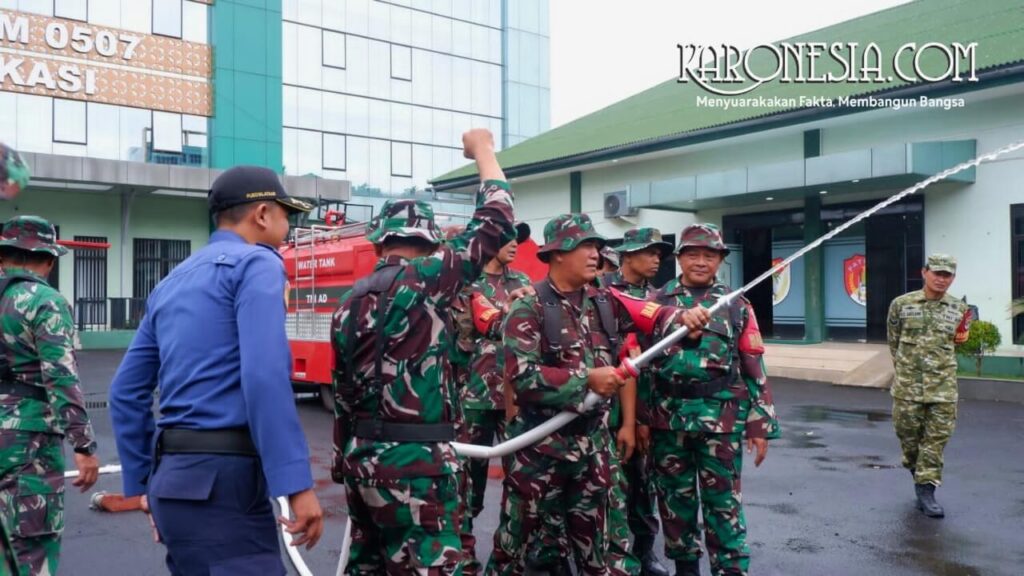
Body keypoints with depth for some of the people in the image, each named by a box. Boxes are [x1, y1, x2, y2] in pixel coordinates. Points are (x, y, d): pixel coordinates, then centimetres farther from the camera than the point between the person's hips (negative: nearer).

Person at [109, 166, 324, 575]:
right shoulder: (255, 264, -5)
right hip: (221, 480, -9)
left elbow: (127, 392, 19)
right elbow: (264, 377, -20)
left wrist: (145, 485, 24)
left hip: (176, 476, 9)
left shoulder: (172, 282, 19)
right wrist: (296, 484, -20)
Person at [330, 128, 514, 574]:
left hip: (362, 459, 8)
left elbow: (342, 395, 15)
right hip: (414, 463, -8)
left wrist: (345, 467, 23)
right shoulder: (423, 278, -10)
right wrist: (483, 150, 10)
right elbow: (495, 225, -5)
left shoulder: (350, 302, 10)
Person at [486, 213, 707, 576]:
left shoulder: (605, 302, 4)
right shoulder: (528, 309, -13)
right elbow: (522, 376, -21)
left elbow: (657, 317, -3)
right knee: (517, 535, 9)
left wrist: (684, 319, -25)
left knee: (592, 536, 20)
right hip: (540, 442, -5)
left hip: (593, 440, 5)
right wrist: (586, 379, -22)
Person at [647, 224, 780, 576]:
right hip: (667, 418, 1)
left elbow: (754, 368, 3)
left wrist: (760, 425, -1)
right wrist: (639, 417, 0)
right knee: (675, 498, 13)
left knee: (723, 502, 5)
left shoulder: (736, 306, 4)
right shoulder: (657, 302, 4)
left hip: (722, 420, -1)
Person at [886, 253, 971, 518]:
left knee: (937, 437, 0)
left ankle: (926, 489, 8)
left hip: (944, 385, 1)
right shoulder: (902, 304, 0)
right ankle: (914, 466, 35)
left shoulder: (959, 308, 6)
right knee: (908, 432, 7)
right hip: (908, 385, -1)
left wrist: (962, 337, 5)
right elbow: (893, 340, 10)